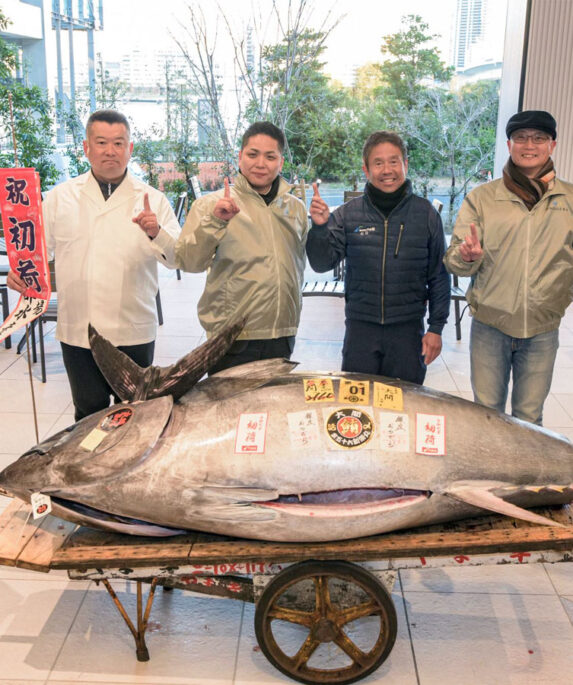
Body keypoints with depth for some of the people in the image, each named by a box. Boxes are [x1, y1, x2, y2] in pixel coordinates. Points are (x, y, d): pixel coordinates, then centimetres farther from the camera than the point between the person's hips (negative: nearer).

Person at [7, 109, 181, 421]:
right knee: (89, 414, 12)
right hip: (78, 330, 1)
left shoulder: (152, 200, 2)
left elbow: (179, 258, -5)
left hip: (134, 332, -1)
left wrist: (156, 233, -25)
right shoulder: (60, 197, 6)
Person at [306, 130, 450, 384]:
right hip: (360, 328, 0)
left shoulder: (425, 214, -1)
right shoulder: (348, 214, -1)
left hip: (408, 330, 0)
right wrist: (319, 228, -20)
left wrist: (436, 328, 2)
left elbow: (439, 276, 4)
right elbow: (322, 264, -3)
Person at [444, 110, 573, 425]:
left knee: (529, 416, 14)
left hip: (543, 329, 1)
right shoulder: (481, 197, -2)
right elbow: (454, 262, -6)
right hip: (489, 325, -1)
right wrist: (467, 257, -25)